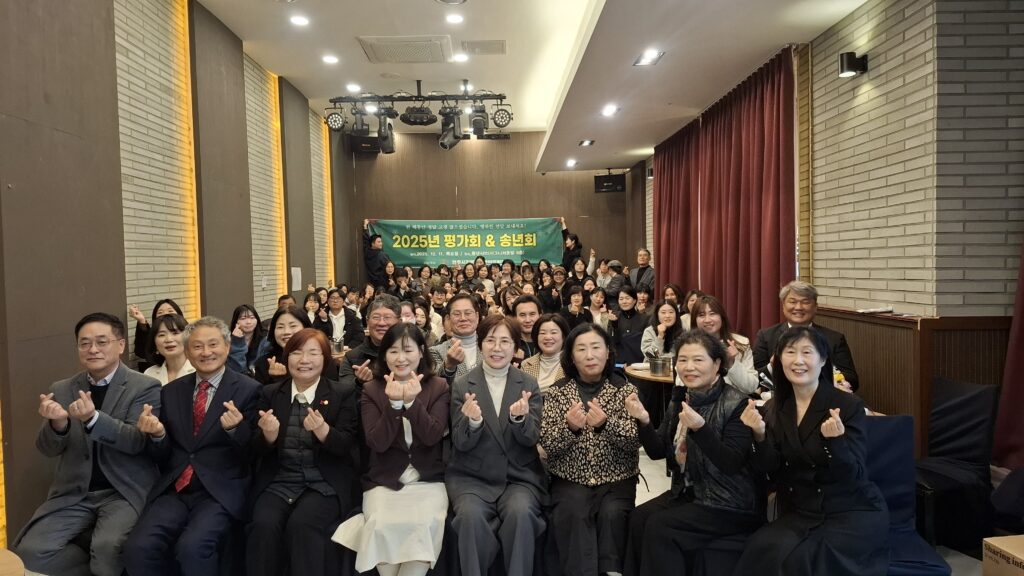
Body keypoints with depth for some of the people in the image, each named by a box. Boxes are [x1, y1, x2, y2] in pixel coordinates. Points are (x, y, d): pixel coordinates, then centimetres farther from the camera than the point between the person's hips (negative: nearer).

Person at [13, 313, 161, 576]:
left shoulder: (145, 387, -5)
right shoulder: (62, 389, 8)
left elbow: (137, 441, -14)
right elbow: (48, 449, 4)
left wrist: (93, 418, -30)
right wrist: (57, 423, -20)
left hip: (124, 491, -4)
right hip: (74, 493, 5)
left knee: (107, 547, -29)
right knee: (30, 551, -15)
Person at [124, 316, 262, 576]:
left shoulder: (248, 390, -3)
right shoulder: (171, 391, 12)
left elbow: (253, 453, -4)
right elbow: (164, 456, 12)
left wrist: (234, 429, -25)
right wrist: (157, 434, -10)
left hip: (220, 491, -4)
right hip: (174, 490, 4)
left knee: (191, 547, -28)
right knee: (137, 548, -21)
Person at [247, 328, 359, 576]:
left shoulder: (343, 393, 3)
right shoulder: (270, 393, 10)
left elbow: (346, 446, -6)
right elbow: (257, 451, 7)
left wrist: (322, 430, -28)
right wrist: (268, 434, -18)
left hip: (324, 484, -2)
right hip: (278, 482, 2)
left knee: (301, 524, -29)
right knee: (264, 524, -26)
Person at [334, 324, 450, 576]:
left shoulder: (439, 387, 2)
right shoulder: (372, 390, 4)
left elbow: (432, 437, -10)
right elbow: (377, 442, -7)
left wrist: (412, 402, -24)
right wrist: (394, 404, -21)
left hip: (428, 481, 0)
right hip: (384, 482, 1)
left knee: (427, 524, -29)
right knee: (383, 526, -27)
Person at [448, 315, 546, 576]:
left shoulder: (528, 385, 2)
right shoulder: (462, 385, -1)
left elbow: (531, 440, -4)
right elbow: (461, 444, -6)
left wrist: (520, 418, -27)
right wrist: (472, 421, -28)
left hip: (520, 477, 1)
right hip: (472, 477, 0)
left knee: (520, 512, -28)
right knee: (471, 514, -29)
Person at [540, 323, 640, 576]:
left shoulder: (625, 389, 2)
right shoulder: (557, 391, 2)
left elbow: (635, 441, -9)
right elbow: (547, 444, -5)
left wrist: (606, 425, -28)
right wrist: (569, 427, -27)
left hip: (616, 479, 1)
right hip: (570, 480, 0)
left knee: (612, 514, -28)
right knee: (573, 515, -29)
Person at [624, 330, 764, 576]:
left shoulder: (736, 405, -15)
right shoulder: (679, 400, 4)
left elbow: (732, 463, -22)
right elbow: (657, 452, 3)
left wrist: (700, 428, -35)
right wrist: (644, 421, -16)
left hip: (731, 504, -6)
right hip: (688, 491, 6)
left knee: (659, 526, -21)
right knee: (638, 518, -14)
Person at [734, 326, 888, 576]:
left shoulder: (849, 405, -11)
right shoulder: (774, 409, 2)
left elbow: (854, 476, -16)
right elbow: (770, 470, -4)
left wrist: (835, 441, -35)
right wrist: (759, 435, -22)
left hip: (855, 513, -3)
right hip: (799, 514, 4)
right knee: (763, 550, -25)